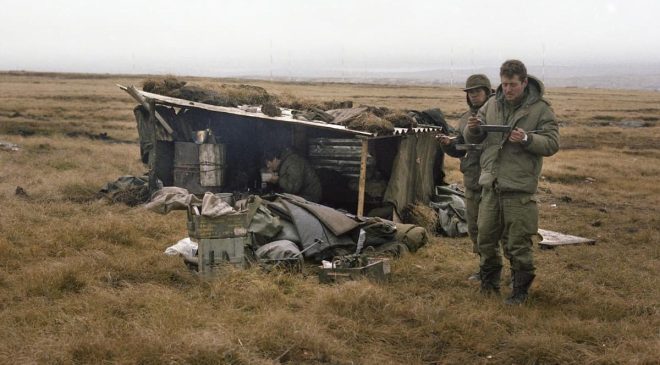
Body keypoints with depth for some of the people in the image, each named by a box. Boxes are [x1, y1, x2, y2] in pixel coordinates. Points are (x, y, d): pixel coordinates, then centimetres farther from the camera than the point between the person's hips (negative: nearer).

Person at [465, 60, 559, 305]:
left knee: (518, 244, 1)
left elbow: (552, 144, -8)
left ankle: (520, 290, 14)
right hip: (491, 184, 5)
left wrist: (527, 139, -24)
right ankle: (489, 282, 31)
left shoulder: (540, 109, -4)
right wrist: (473, 128, -10)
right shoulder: (492, 105, 9)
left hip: (519, 188, -5)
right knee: (486, 237, 13)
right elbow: (473, 139, 14)